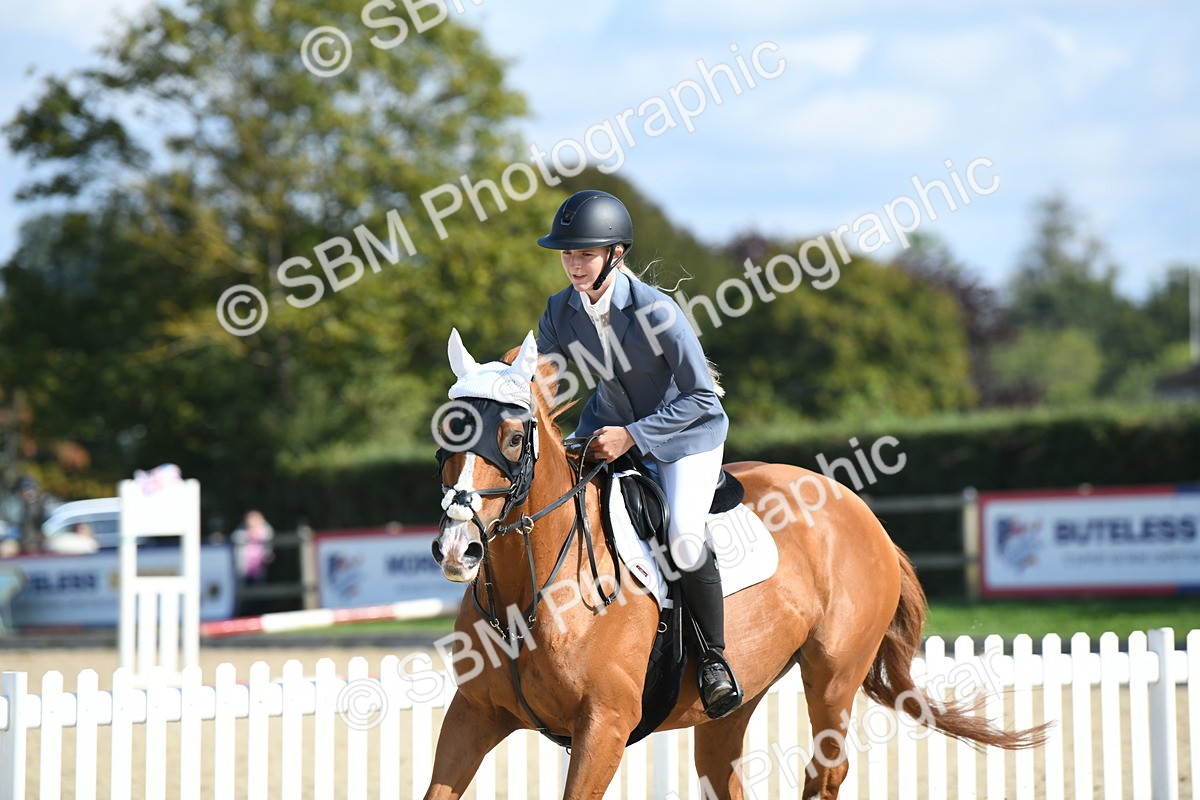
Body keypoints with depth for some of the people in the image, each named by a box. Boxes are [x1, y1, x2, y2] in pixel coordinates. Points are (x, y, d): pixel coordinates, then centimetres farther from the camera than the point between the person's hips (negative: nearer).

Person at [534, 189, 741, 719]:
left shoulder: (656, 311, -26)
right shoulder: (560, 313, -10)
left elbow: (701, 396, -21)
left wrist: (633, 435, -27)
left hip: (686, 436, -6)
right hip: (610, 427, 6)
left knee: (685, 541, -27)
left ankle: (713, 656, -5)